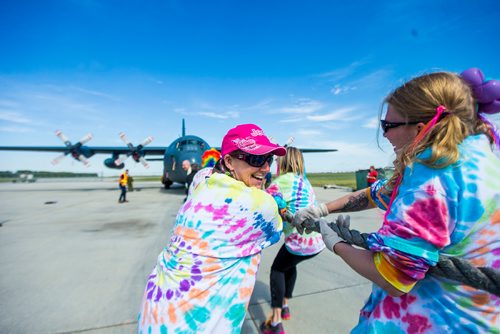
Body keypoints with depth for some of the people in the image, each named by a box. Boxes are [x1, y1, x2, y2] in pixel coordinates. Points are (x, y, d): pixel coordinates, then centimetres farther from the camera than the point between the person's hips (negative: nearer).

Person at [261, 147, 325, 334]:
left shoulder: (285, 179, -12)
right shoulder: (304, 180, 13)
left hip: (301, 239, -8)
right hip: (318, 238, 8)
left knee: (277, 269, 15)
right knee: (289, 265, 29)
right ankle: (284, 306, 41)